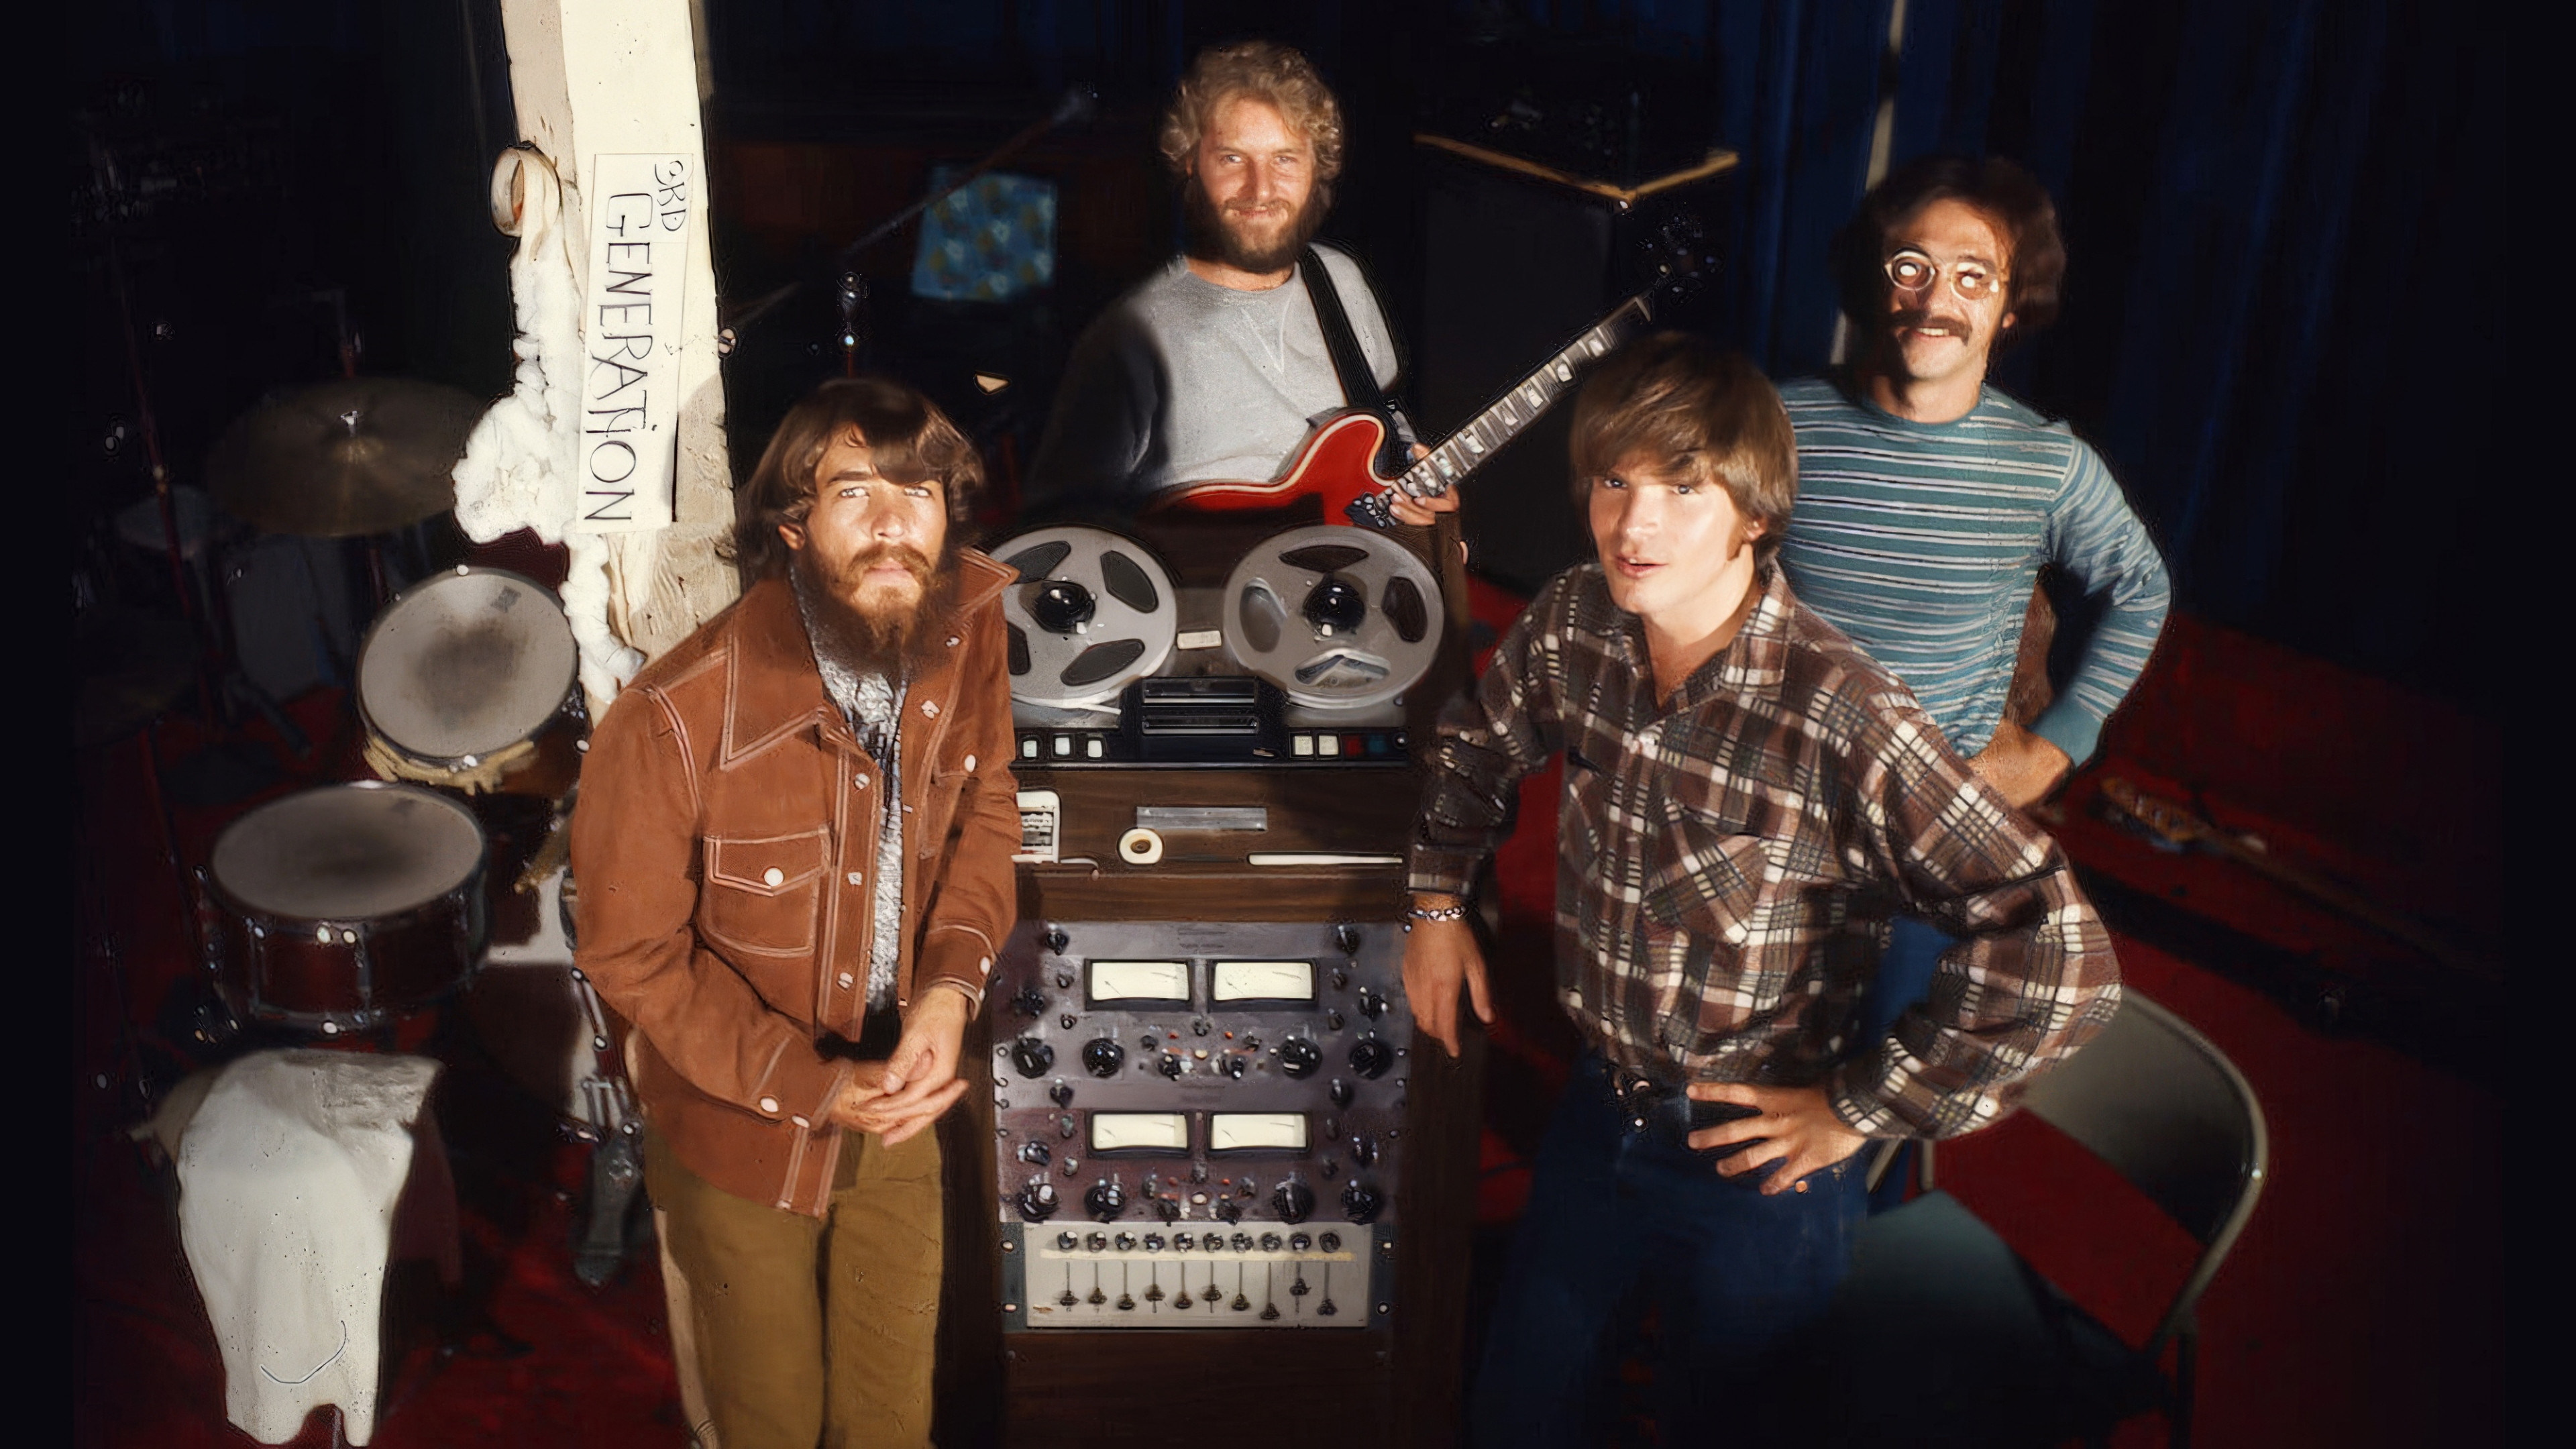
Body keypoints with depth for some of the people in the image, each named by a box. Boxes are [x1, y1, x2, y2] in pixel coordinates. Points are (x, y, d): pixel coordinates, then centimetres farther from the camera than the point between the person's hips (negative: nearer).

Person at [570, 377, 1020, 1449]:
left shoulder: (967, 619, -16)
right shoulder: (677, 720, -30)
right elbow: (632, 955, -17)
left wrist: (951, 984, -18)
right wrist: (812, 1086, -20)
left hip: (901, 1102, 4)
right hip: (744, 1132, -3)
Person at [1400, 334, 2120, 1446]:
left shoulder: (1842, 720, -29)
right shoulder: (1571, 626, -11)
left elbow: (2060, 952, -31)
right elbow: (1477, 746, 13)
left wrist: (1861, 1108, -23)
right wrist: (1438, 904, 7)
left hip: (1759, 1166, -5)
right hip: (1597, 1117, 5)